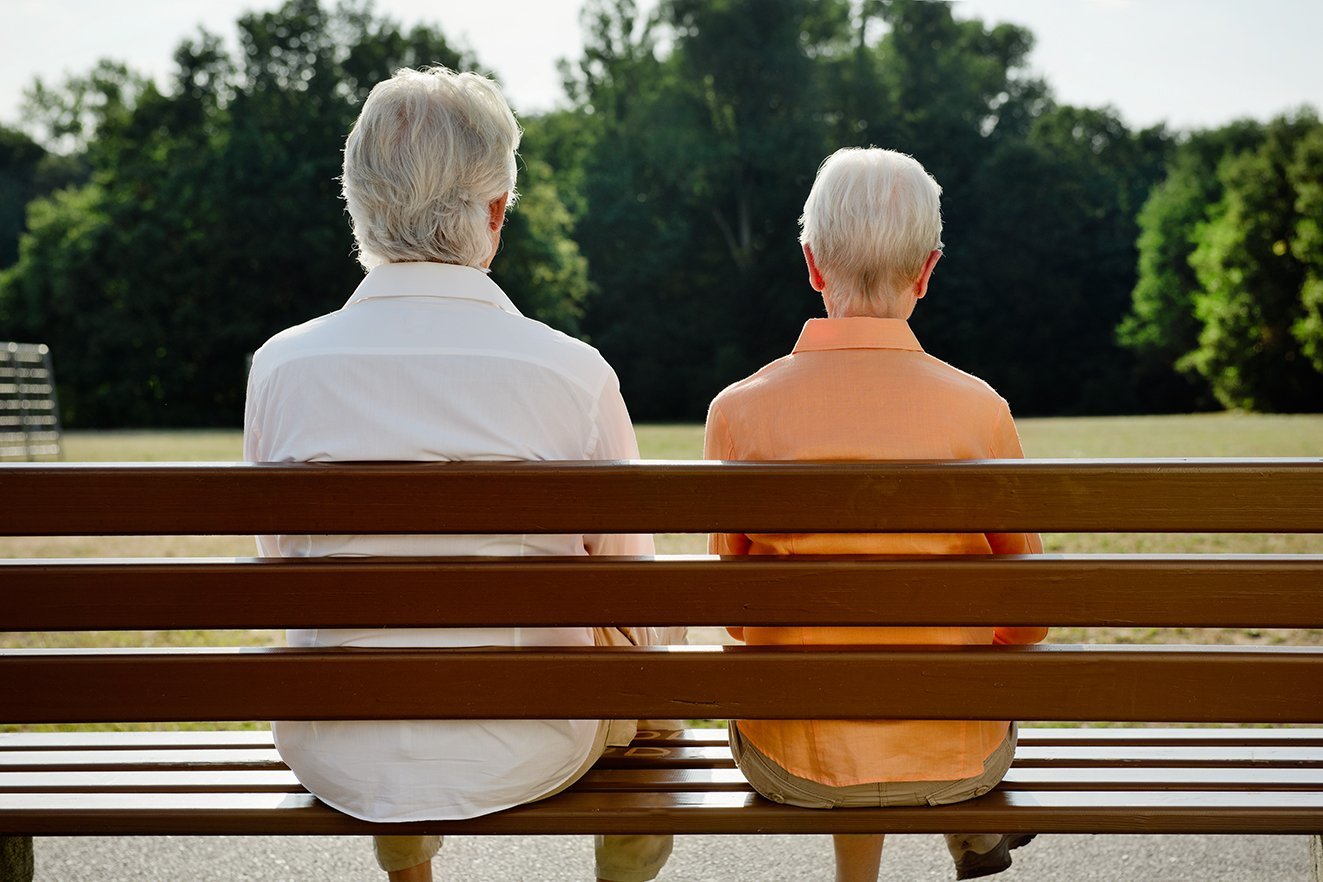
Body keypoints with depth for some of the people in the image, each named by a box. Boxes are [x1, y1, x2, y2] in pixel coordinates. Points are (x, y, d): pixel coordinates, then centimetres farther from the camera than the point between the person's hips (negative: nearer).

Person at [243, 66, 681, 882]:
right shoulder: (574, 373, -18)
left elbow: (283, 554, 3)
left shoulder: (282, 366, -12)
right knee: (664, 617, 30)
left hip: (335, 762, 2)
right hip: (523, 761, -2)